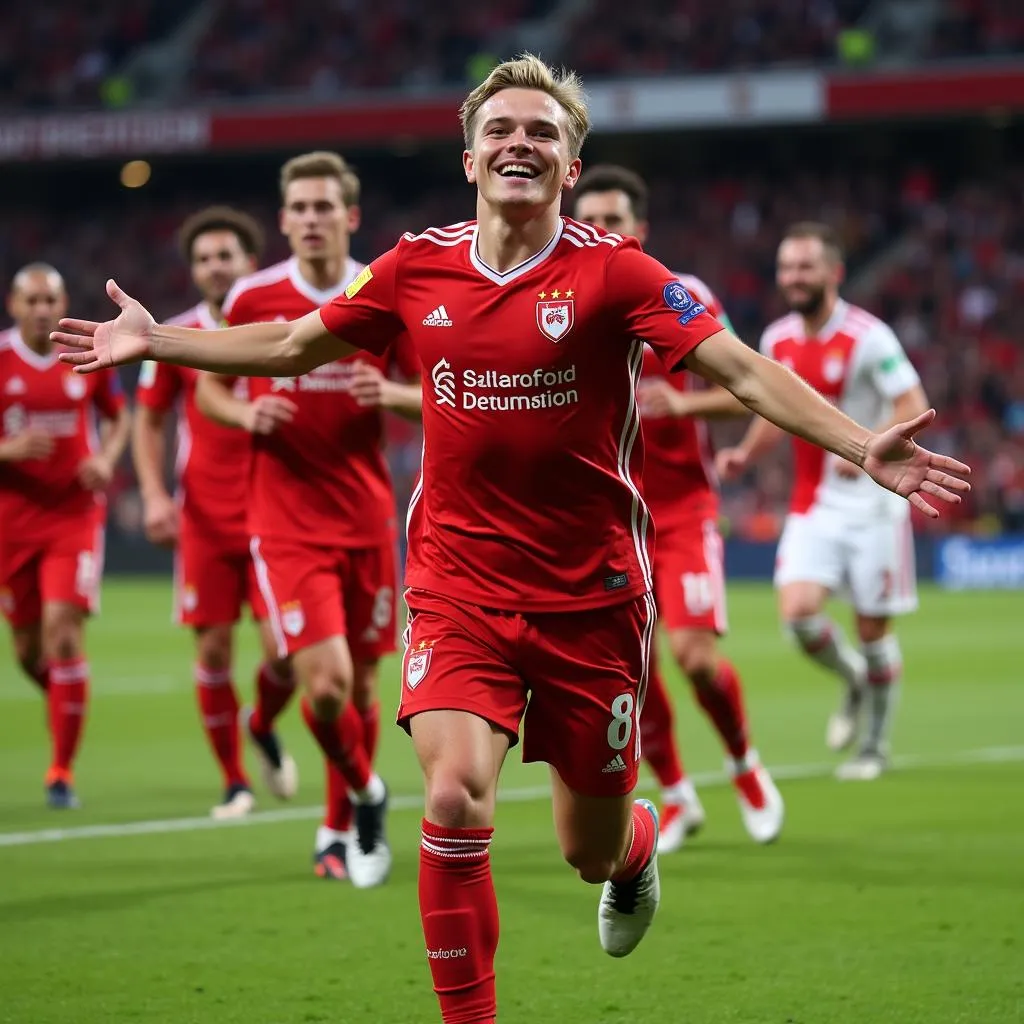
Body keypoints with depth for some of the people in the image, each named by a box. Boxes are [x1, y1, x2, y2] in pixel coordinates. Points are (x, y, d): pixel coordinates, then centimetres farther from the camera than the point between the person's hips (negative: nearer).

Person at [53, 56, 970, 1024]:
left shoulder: (613, 271, -9)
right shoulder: (417, 267, 1)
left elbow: (744, 371, -16)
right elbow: (292, 345, 17)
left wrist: (862, 446, -29)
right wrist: (154, 341, 18)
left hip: (590, 596, -1)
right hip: (459, 588, 1)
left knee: (590, 850, 10)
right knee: (455, 799, -22)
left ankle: (635, 846, 50)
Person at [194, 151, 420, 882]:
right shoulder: (252, 298, -2)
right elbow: (209, 387, 10)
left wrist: (391, 394, -15)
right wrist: (246, 414, -11)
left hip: (367, 521, 2)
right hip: (287, 525, -2)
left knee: (361, 683, 9)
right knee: (325, 681, -15)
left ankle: (339, 830, 29)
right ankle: (365, 791, 14)